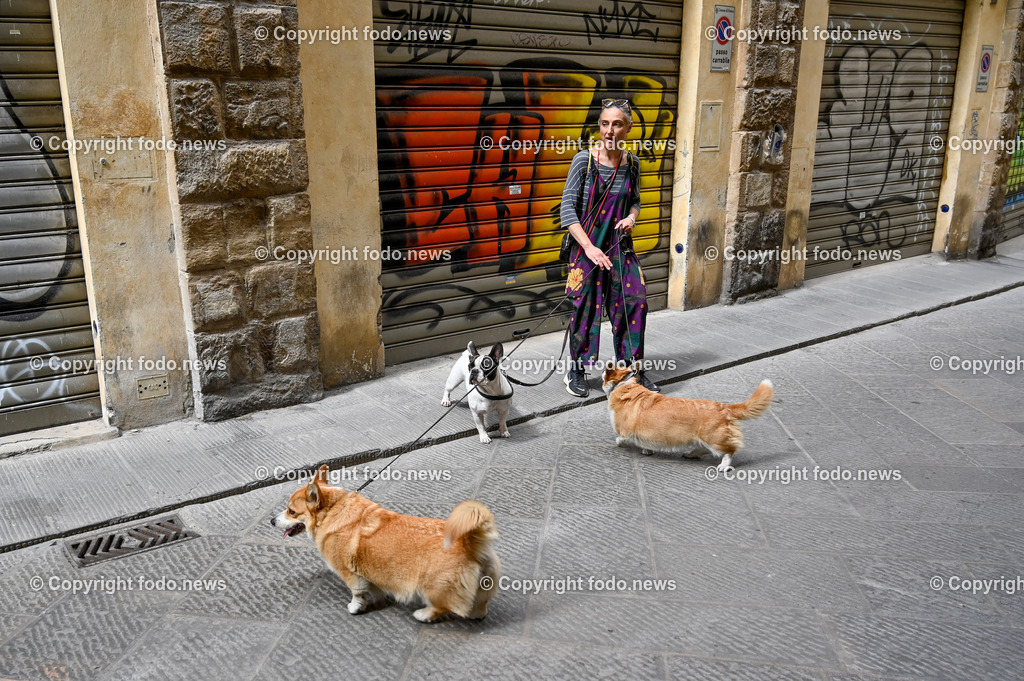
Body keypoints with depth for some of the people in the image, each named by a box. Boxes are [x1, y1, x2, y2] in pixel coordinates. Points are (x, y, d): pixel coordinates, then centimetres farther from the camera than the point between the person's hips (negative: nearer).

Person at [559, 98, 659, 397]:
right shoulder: (584, 160, -10)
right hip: (588, 244, -4)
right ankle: (576, 370, 22)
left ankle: (634, 369, 17)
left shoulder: (632, 162, 3)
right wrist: (589, 247, -20)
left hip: (621, 245, 4)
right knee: (586, 307, 3)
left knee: (634, 301, 1)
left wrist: (632, 217, -5)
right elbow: (568, 207, -12)